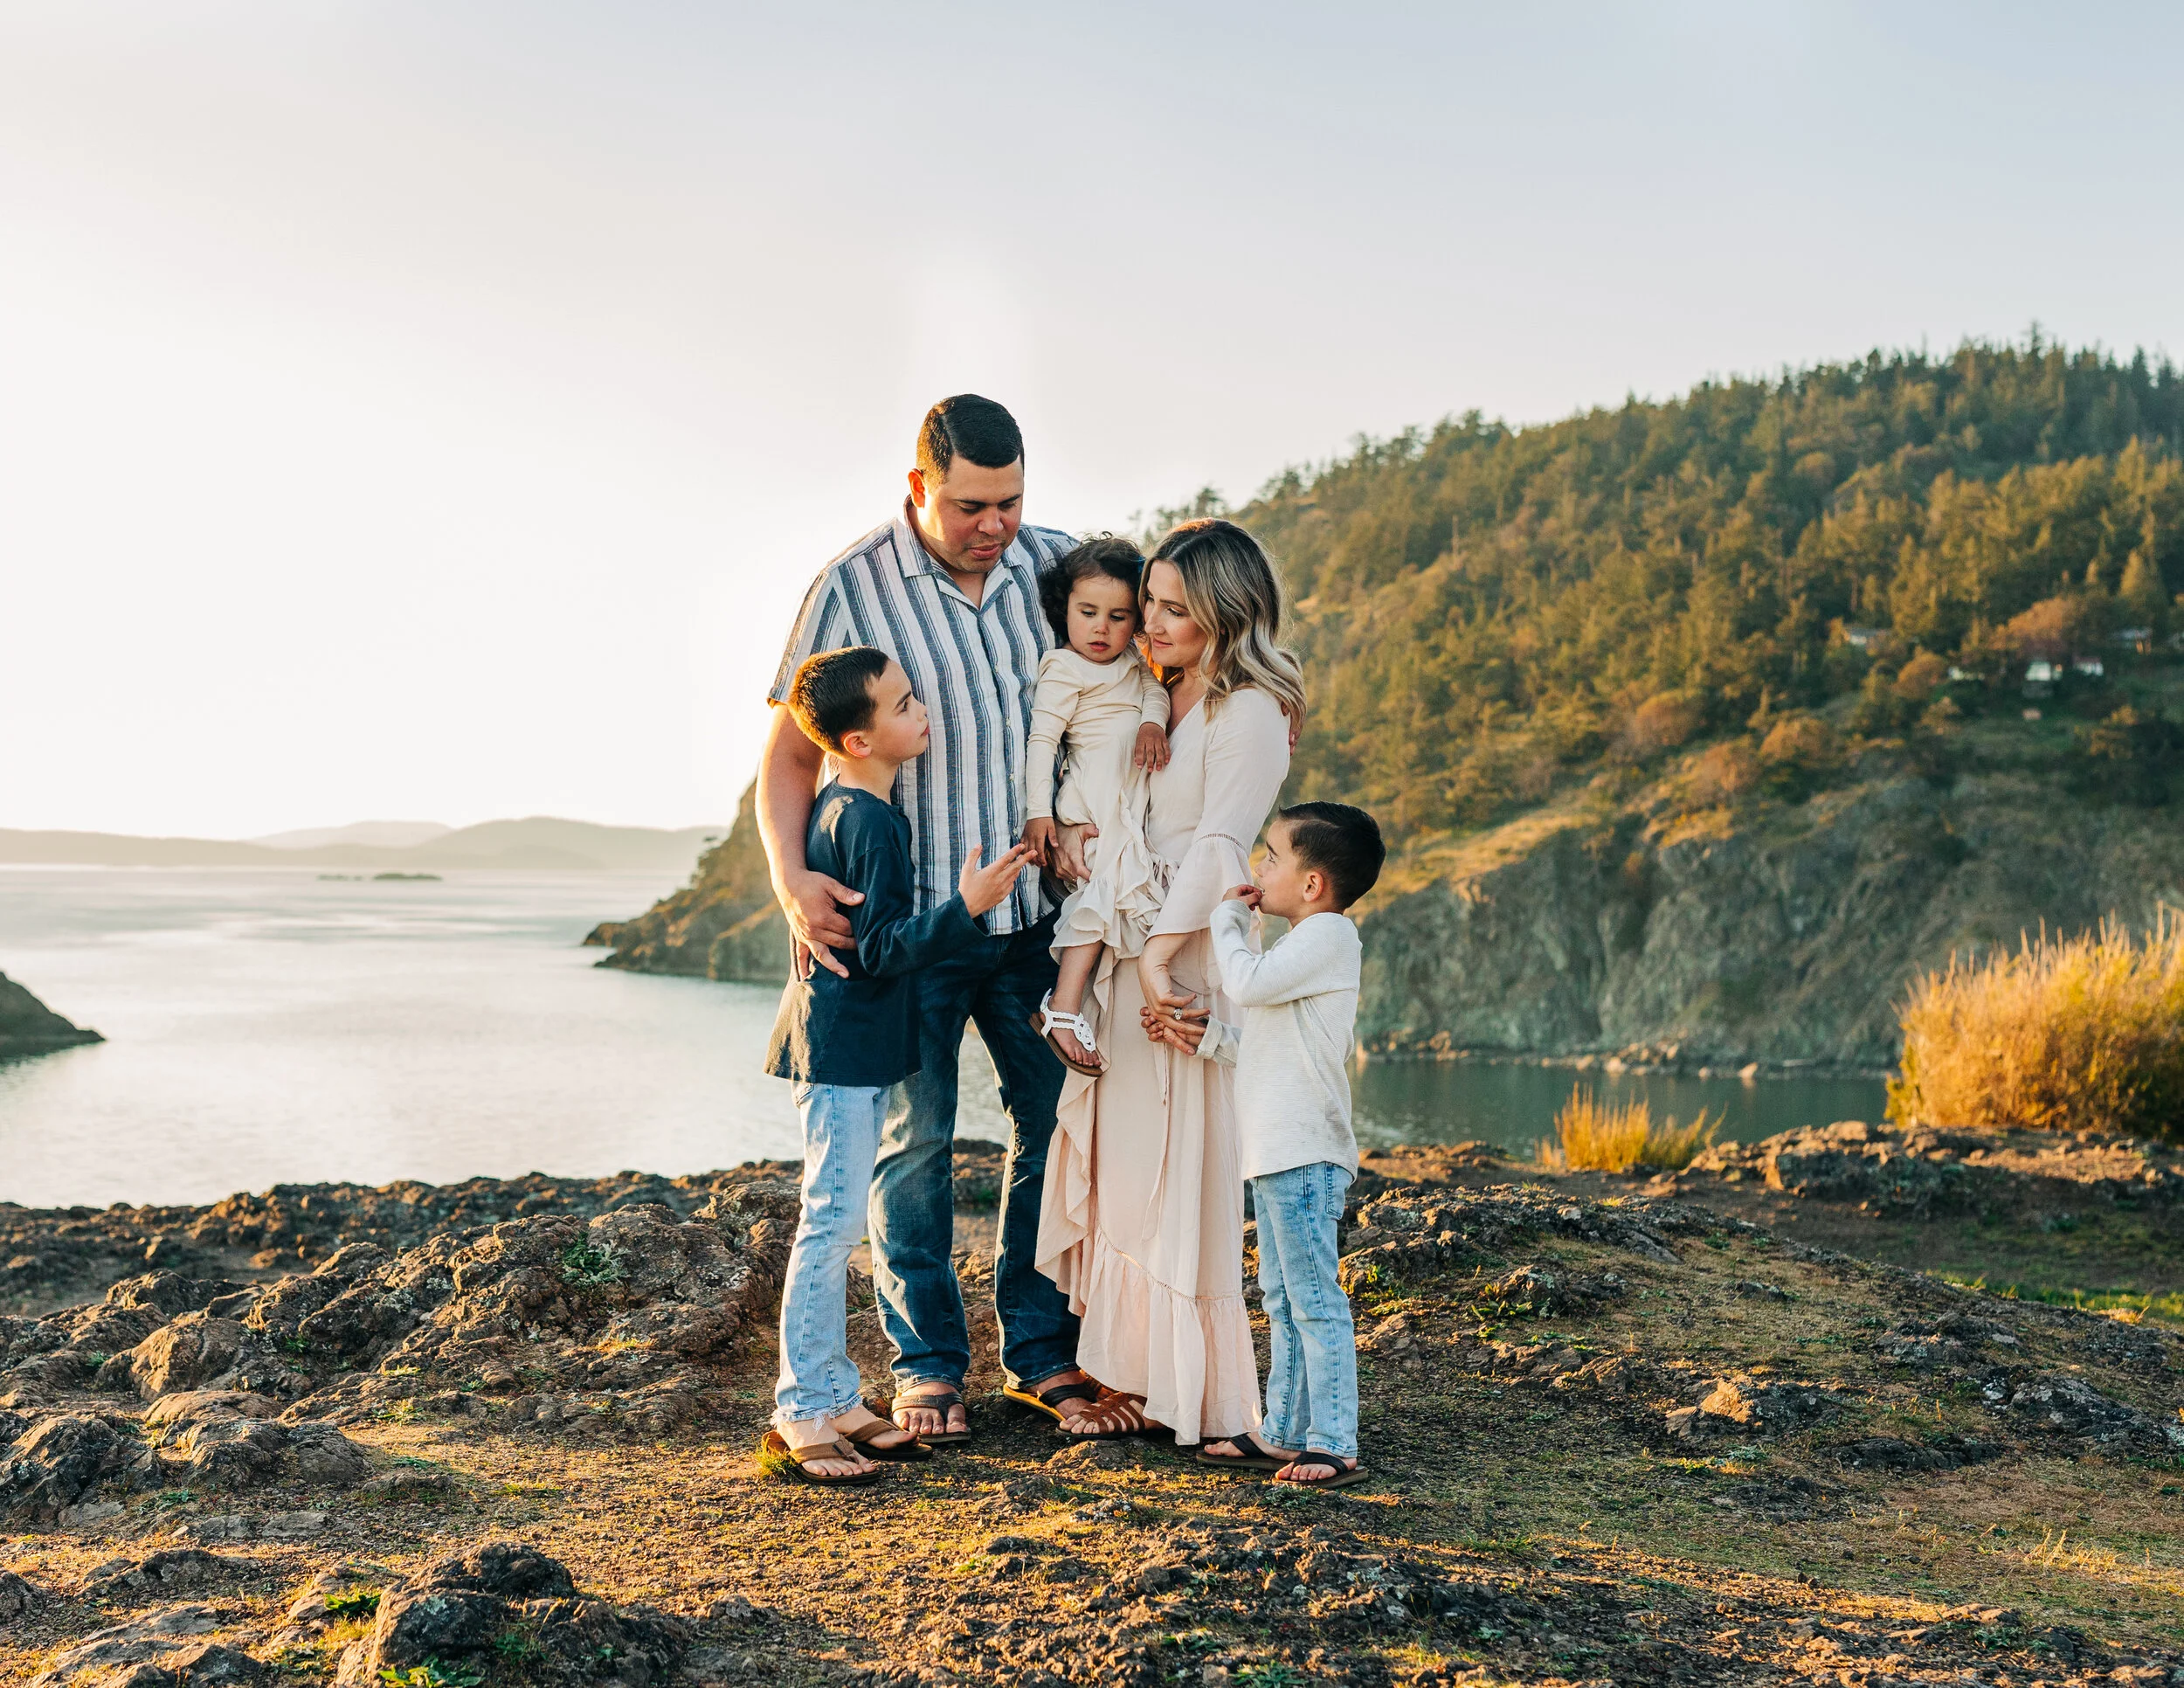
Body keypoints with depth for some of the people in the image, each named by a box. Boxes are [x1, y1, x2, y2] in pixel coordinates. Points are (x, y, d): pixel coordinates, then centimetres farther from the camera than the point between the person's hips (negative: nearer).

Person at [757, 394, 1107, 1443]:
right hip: (908, 921, -4)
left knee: (1056, 1124, 8)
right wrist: (792, 880, -25)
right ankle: (926, 1365, 17)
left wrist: (1075, 814, -9)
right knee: (917, 1140, 3)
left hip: (1031, 912, 4)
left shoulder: (1055, 564, -1)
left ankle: (1041, 1351, 23)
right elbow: (789, 754, -8)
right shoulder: (852, 588, -12)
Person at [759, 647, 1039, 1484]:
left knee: (835, 1224, 14)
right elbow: (882, 949, -22)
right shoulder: (867, 821, -20)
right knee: (833, 1221, -7)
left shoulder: (843, 806, 11)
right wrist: (966, 907, -27)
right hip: (845, 1046, -10)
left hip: (847, 1044, 10)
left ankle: (834, 1398, 22)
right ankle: (800, 1415, -1)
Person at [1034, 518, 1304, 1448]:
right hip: (1129, 950, 8)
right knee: (1119, 1164, 11)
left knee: (1173, 1170, -2)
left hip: (1193, 959, -8)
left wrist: (1161, 953, -21)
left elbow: (1218, 845, -17)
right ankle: (1132, 1371, 20)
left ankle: (1172, 1385, 9)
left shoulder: (1249, 711, -10)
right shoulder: (1158, 700, 16)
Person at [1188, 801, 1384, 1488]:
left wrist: (1228, 916, -7)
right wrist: (1204, 1039, 13)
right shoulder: (1304, 946, 21)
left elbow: (1247, 982, -22)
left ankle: (1334, 1447, -4)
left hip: (1304, 1154, -11)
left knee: (1315, 1301, -8)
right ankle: (1284, 1435, 23)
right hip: (1277, 1150, 11)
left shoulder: (1328, 933, -11)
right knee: (1283, 1300, 15)